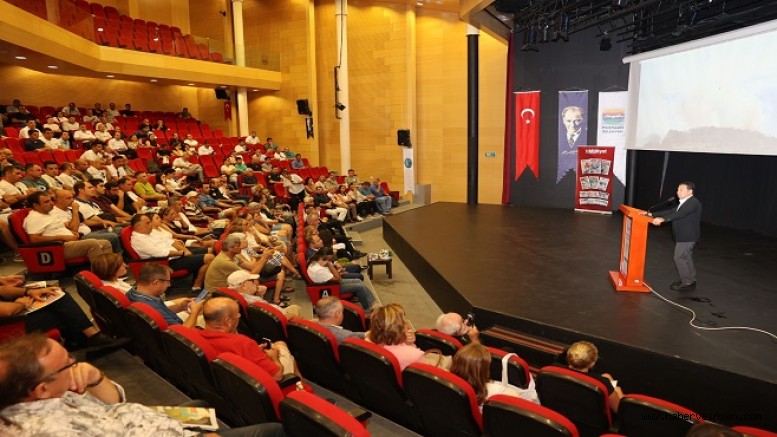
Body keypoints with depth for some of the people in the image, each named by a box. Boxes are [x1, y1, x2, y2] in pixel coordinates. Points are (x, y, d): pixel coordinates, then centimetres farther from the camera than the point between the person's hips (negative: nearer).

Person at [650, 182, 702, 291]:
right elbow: (671, 212, 12)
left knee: (679, 258, -6)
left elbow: (679, 214, -29)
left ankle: (687, 283, 4)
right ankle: (690, 280, 27)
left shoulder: (693, 203, -16)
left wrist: (662, 219, -39)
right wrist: (652, 214, 4)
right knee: (686, 258, 16)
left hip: (687, 237, -10)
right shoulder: (684, 203, 15)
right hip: (684, 236, 10)